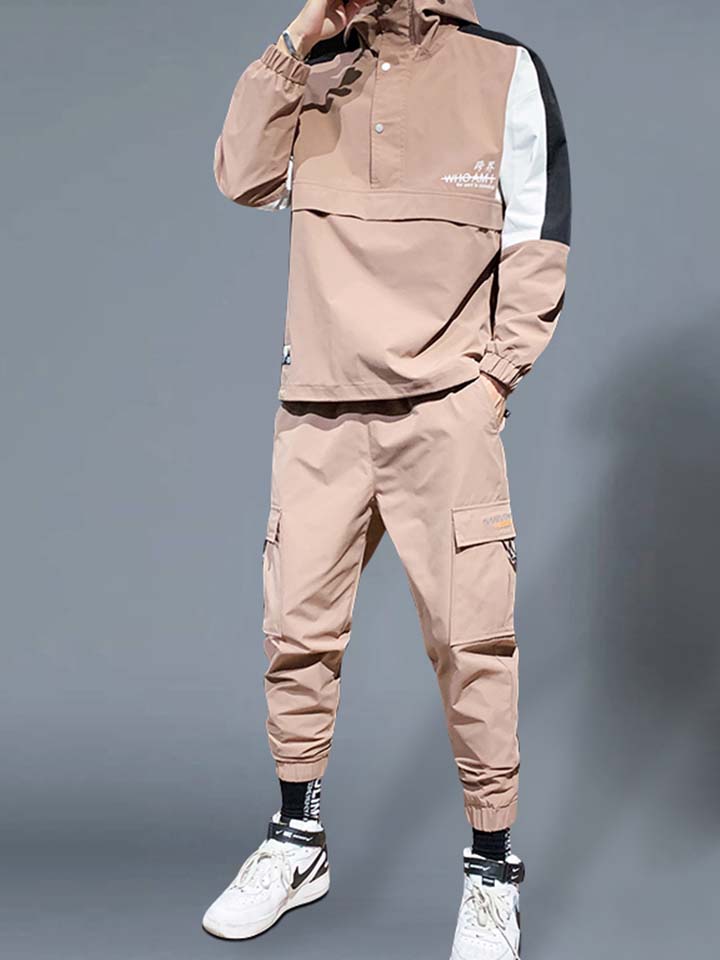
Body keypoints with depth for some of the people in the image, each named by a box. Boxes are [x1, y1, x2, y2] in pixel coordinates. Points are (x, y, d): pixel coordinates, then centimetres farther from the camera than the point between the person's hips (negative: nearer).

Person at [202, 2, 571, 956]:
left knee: (471, 638, -3)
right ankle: (299, 843, 23)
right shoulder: (318, 77, 15)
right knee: (297, 627, 6)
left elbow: (537, 247, 1)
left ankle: (494, 872, 12)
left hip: (442, 411, -3)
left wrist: (490, 383, -7)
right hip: (318, 411, 4)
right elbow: (242, 177, 0)